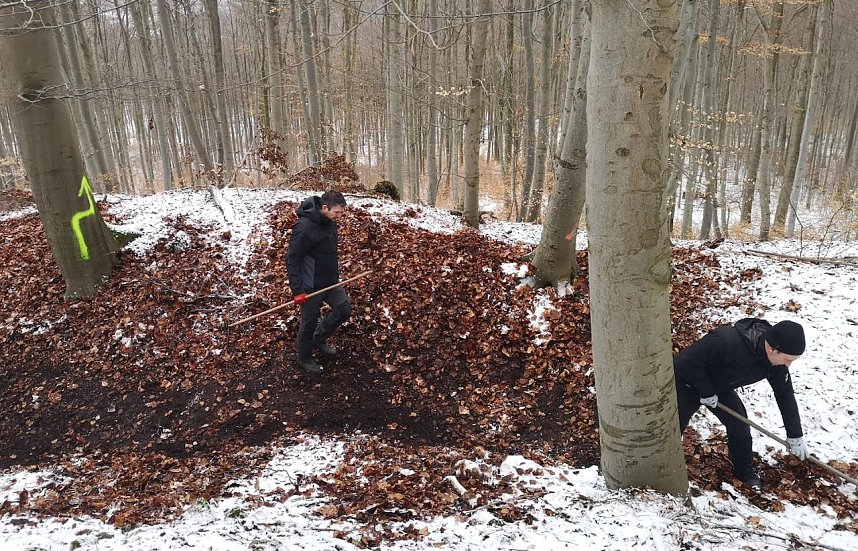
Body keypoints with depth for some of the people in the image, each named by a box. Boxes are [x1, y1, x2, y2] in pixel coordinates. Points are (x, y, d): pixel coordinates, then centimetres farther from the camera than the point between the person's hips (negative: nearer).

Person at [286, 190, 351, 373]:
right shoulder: (305, 227, -27)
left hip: (330, 281, 8)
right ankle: (304, 360, 30)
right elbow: (292, 259, -23)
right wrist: (297, 290, -23)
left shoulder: (329, 221, -1)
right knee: (309, 322, 8)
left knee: (344, 310, 11)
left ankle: (319, 339, 34)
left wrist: (336, 272, 21)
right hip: (311, 286, -8)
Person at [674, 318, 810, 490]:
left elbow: (785, 395, -5)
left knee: (739, 425, 2)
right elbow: (689, 362, -34)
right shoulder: (725, 342, -43)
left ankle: (745, 470, 27)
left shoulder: (776, 359, -18)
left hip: (719, 386, 6)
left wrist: (795, 436, -1)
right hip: (687, 381, -6)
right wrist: (706, 392, -24)